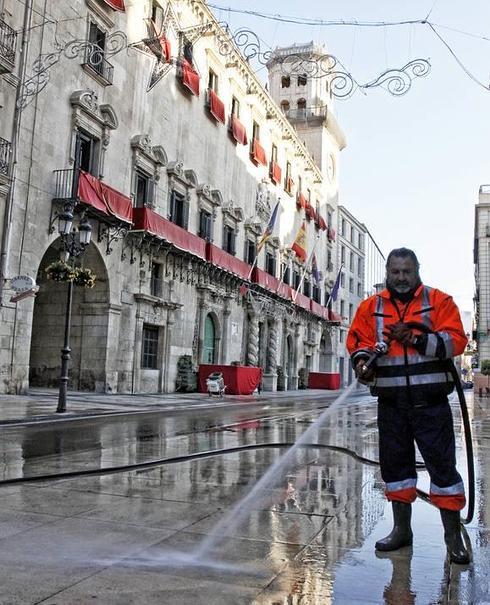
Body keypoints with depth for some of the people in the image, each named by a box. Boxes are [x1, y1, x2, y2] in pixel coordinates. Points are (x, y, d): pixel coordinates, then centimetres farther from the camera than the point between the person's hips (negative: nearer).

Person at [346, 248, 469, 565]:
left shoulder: (439, 301, 3)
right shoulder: (371, 307, 10)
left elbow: (455, 340, -7)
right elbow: (358, 342, 6)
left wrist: (416, 339, -20)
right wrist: (363, 361, -15)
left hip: (431, 401, -3)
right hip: (391, 402, 3)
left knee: (442, 463, 1)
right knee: (395, 463, 11)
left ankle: (453, 534, 16)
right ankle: (402, 529, 26)